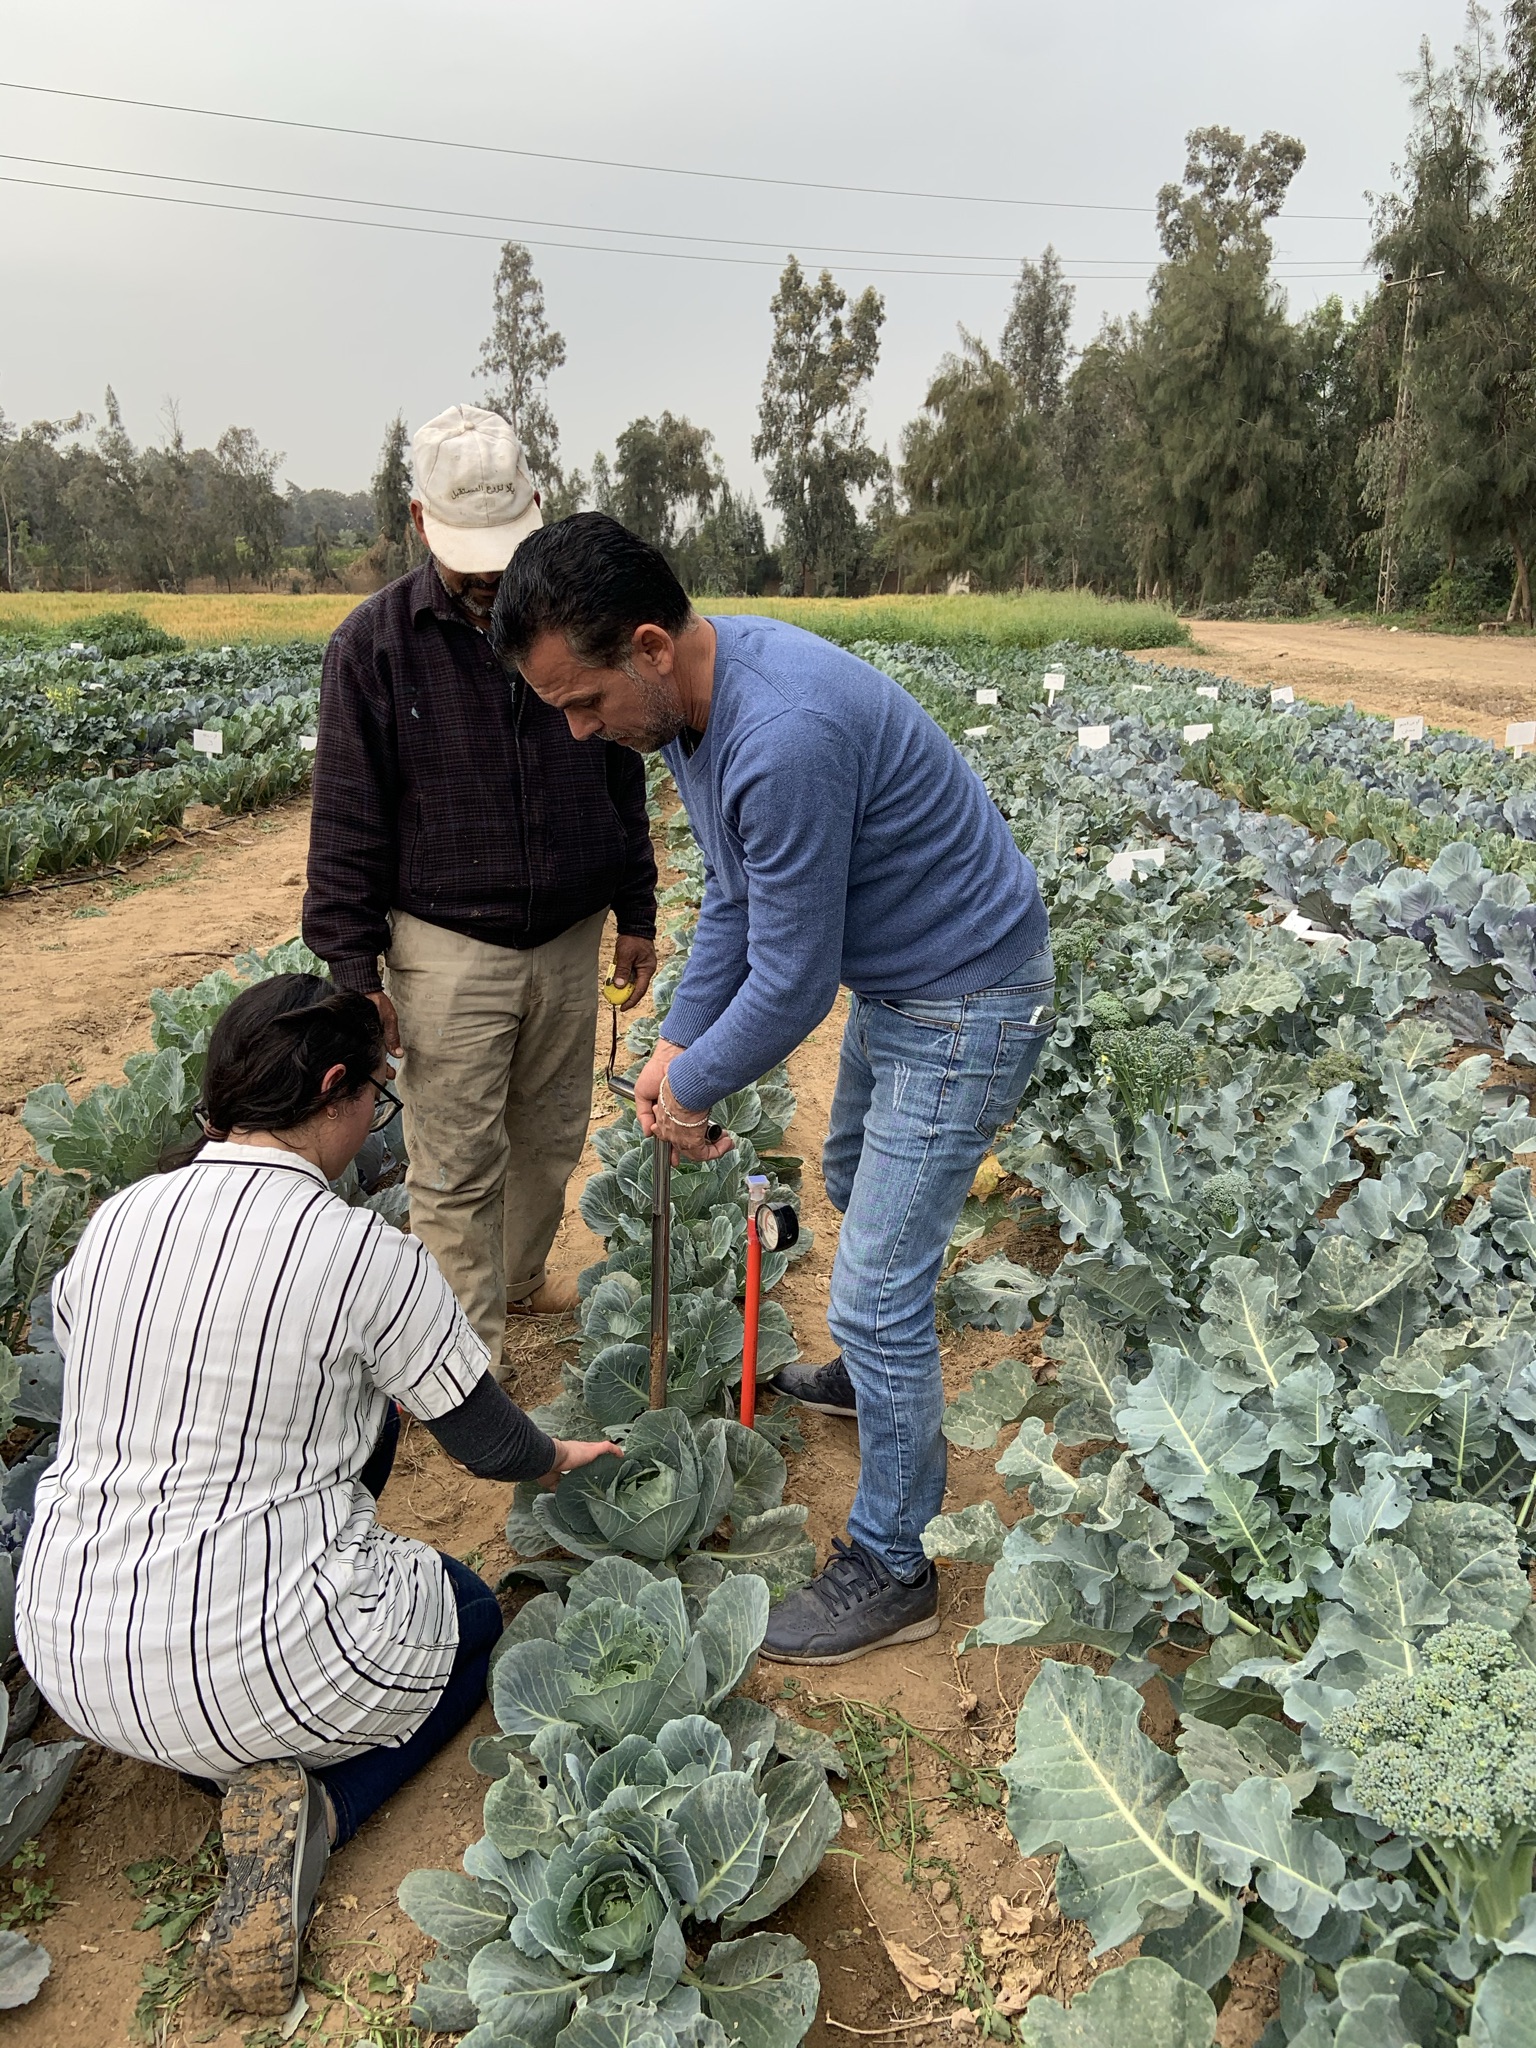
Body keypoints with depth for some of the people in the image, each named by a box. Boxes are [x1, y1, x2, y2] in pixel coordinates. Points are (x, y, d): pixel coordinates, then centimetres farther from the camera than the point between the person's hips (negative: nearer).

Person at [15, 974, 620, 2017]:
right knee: (472, 1613, 26)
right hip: (252, 1672, -6)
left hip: (68, 1654, 6)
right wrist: (557, 1460, 20)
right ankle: (312, 1804, -1)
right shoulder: (370, 1254, -17)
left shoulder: (112, 1222, -1)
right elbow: (489, 1443, -4)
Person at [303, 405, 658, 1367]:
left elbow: (623, 782, 12)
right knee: (456, 1165, 2)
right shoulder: (375, 642, -7)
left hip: (571, 939, 4)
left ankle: (521, 1278, 39)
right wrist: (353, 964, -7)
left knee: (551, 1138, 16)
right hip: (447, 950, -3)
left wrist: (637, 913, 12)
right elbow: (350, 820, -5)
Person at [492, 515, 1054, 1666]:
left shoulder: (785, 737, -36)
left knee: (877, 1289, -5)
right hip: (891, 986, 10)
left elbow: (791, 982, -27)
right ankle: (883, 1379, 55)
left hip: (967, 1008, -10)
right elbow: (735, 895, 6)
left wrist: (696, 1086, -11)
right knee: (856, 1182, 29)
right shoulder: (690, 696, -4)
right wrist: (678, 1044, -1)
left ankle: (891, 1570, 14)